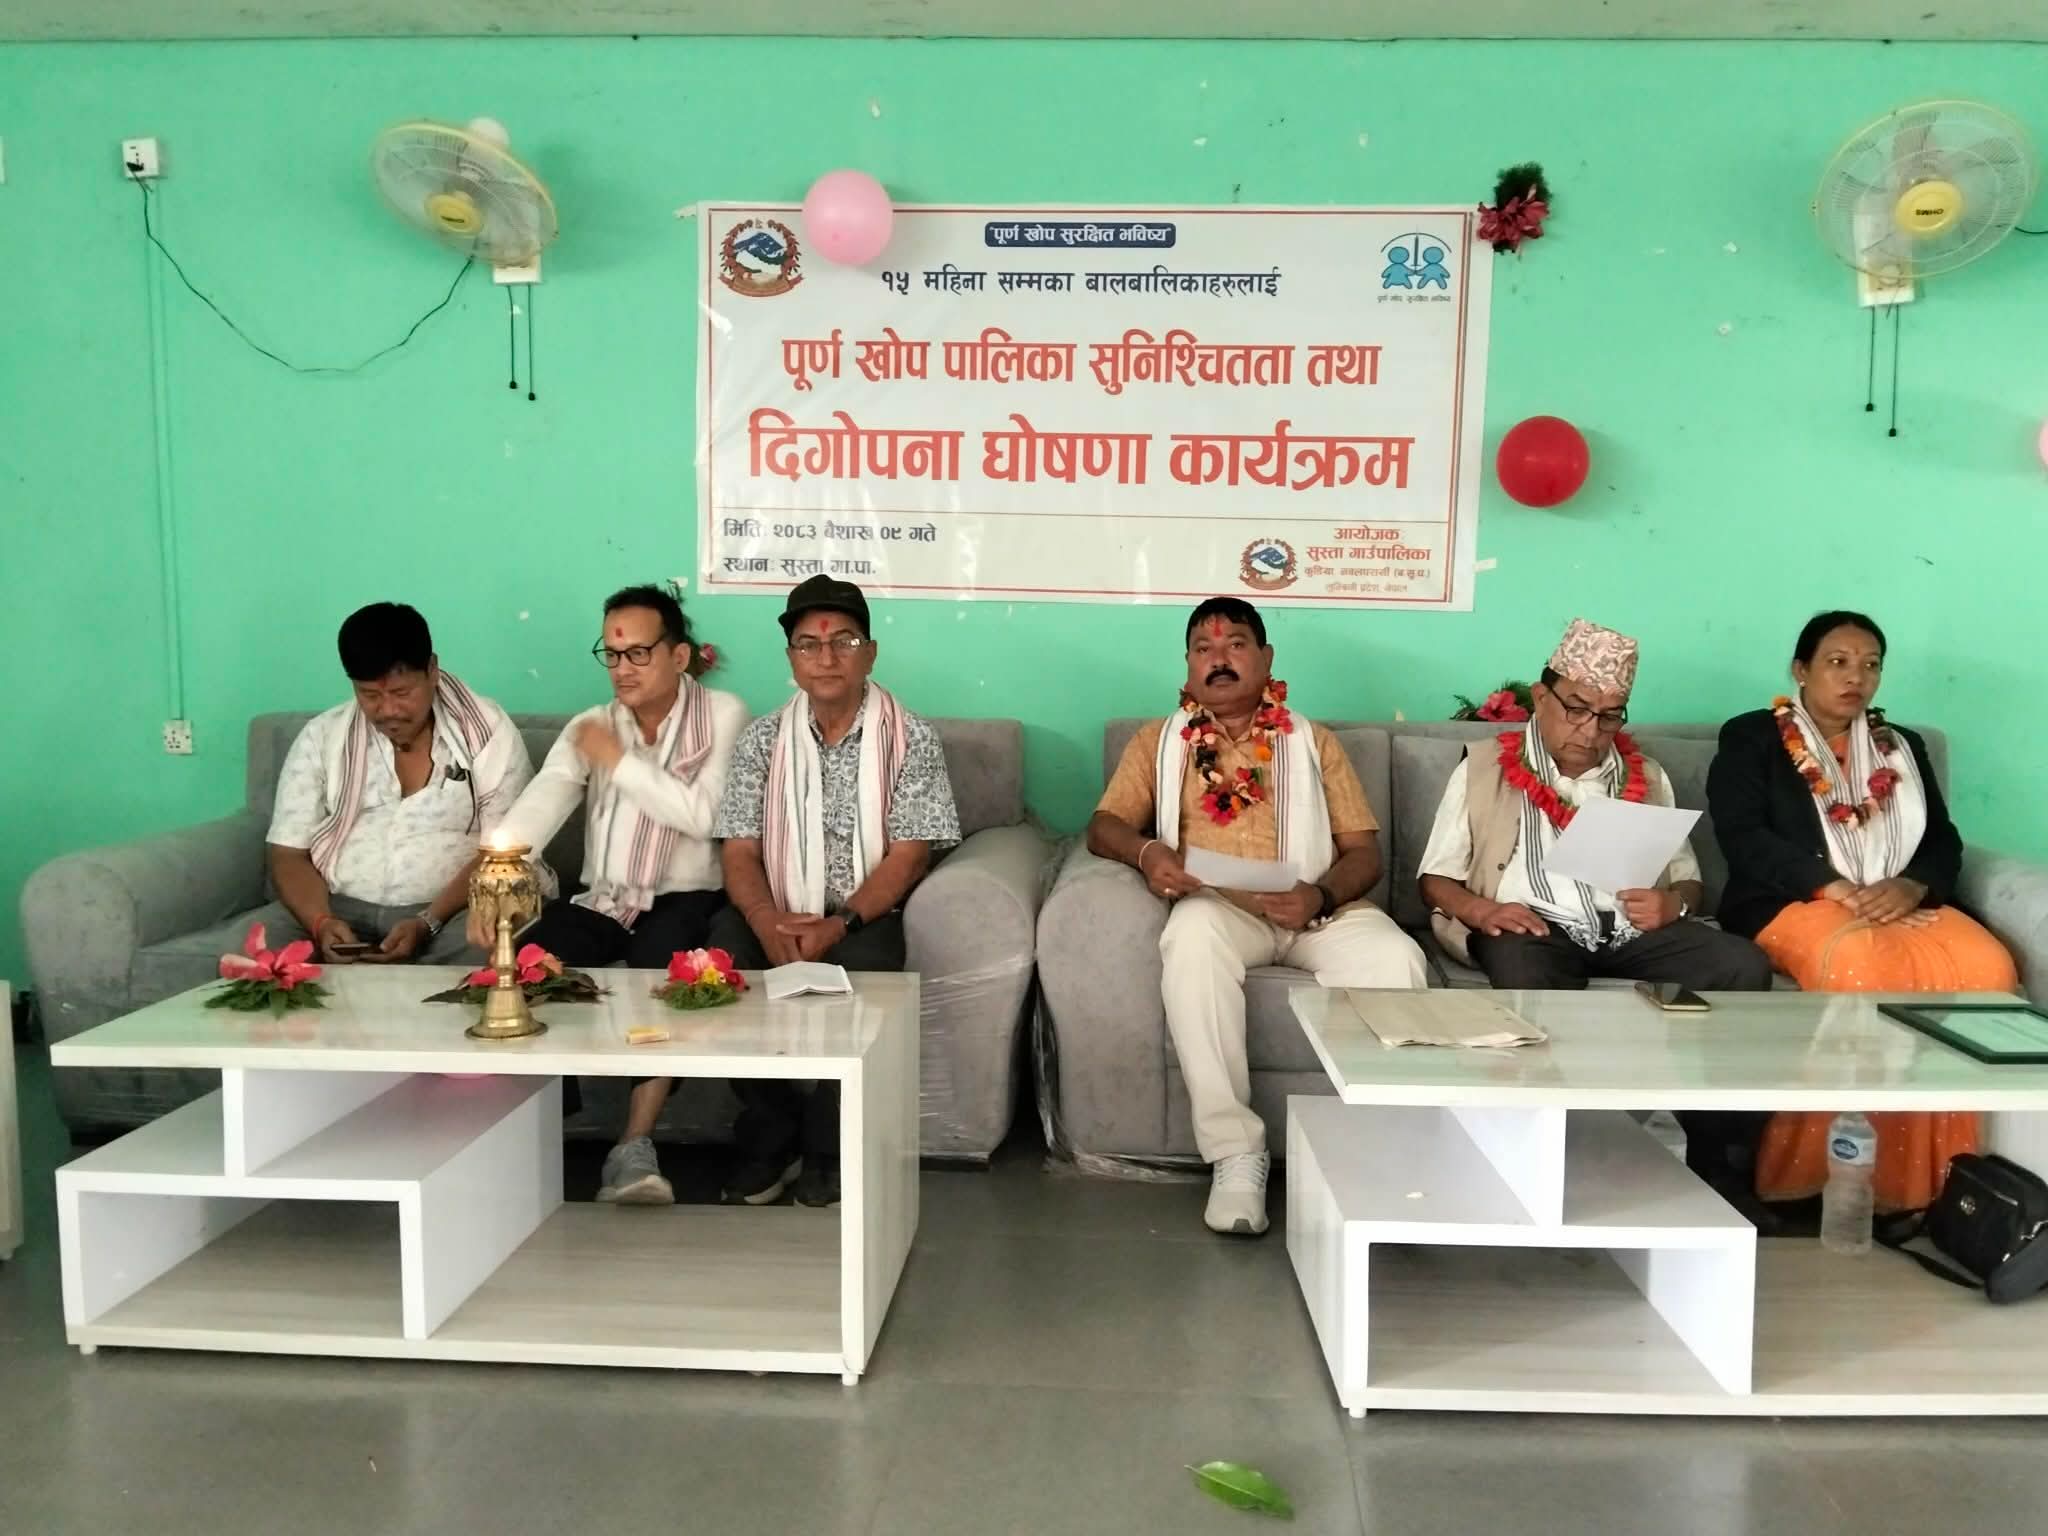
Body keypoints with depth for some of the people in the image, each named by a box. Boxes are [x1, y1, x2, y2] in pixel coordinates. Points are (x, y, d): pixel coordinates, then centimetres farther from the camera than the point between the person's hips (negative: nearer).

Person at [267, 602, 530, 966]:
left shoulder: (488, 731, -2)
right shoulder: (320, 737, 5)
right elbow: (289, 854, 5)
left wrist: (427, 924, -19)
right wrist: (321, 923, -16)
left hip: (451, 912, -2)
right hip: (342, 910, 2)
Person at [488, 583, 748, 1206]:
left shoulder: (722, 715, -1)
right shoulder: (588, 727, 9)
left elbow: (702, 816, -15)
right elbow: (536, 807, -8)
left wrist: (619, 761, -10)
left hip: (683, 901, -3)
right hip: (599, 901, 4)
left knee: (663, 973, -35)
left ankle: (633, 1147, -26)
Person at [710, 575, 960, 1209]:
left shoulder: (910, 739, -1)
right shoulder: (762, 740, 7)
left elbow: (909, 853, -8)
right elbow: (741, 852, 1)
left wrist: (840, 924, -23)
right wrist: (768, 923, -20)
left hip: (866, 918, -2)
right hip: (778, 916, 3)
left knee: (860, 967, -34)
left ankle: (827, 1145, -11)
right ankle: (772, 1134, -8)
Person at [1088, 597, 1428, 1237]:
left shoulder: (1314, 743, 21)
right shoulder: (1159, 741, 21)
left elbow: (1364, 850, 12)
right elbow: (1104, 826, 8)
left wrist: (1321, 896, -11)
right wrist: (1147, 851, -17)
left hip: (1315, 909, 1)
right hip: (1218, 906, -1)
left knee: (1396, 959, -31)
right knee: (1193, 939, -38)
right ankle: (1236, 1151, -32)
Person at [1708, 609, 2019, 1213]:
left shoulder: (1903, 748, 22)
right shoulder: (1751, 737, 7)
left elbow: (1945, 842, 12)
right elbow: (1743, 837, -7)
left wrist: (1908, 887, -12)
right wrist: (1838, 890, -18)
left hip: (1900, 904, 5)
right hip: (1793, 903, -5)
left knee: (1987, 967, -26)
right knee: (1865, 967, -38)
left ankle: (1933, 1171, -18)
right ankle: (1818, 1170, -27)